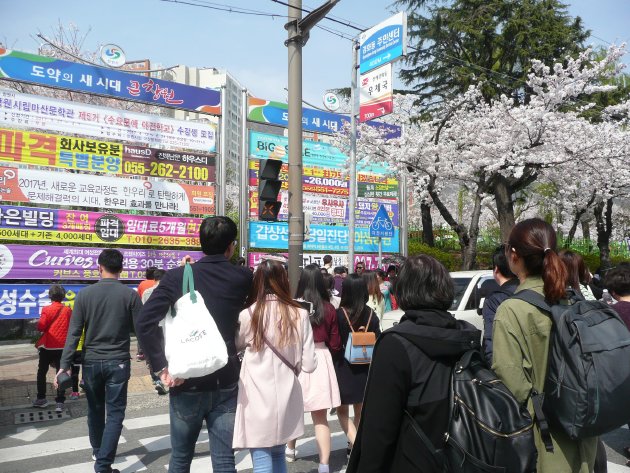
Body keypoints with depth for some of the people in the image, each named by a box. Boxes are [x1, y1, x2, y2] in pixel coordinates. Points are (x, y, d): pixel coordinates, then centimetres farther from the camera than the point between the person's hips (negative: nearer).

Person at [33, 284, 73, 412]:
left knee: (41, 372, 18)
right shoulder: (68, 310, -2)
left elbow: (41, 326, -11)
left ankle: (41, 398, 26)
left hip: (47, 346, -1)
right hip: (63, 347, 1)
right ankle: (59, 402, 0)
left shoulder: (47, 309, -9)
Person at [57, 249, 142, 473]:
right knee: (115, 413, 5)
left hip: (91, 362, 3)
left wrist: (65, 364, -3)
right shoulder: (130, 295, -7)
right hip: (118, 362, -2)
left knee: (95, 409, 20)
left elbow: (74, 333, -6)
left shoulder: (84, 294, -3)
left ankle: (98, 451, 38)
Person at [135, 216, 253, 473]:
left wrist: (161, 367, -9)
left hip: (186, 384, 0)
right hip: (226, 384, 0)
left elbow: (144, 323, -15)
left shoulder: (177, 276, -7)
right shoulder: (243, 277, -5)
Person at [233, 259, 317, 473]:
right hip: (286, 399, 3)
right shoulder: (299, 314, -6)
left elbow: (234, 347, 10)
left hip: (258, 401, -3)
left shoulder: (248, 315, -11)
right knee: (278, 454, 23)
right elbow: (309, 365, -4)